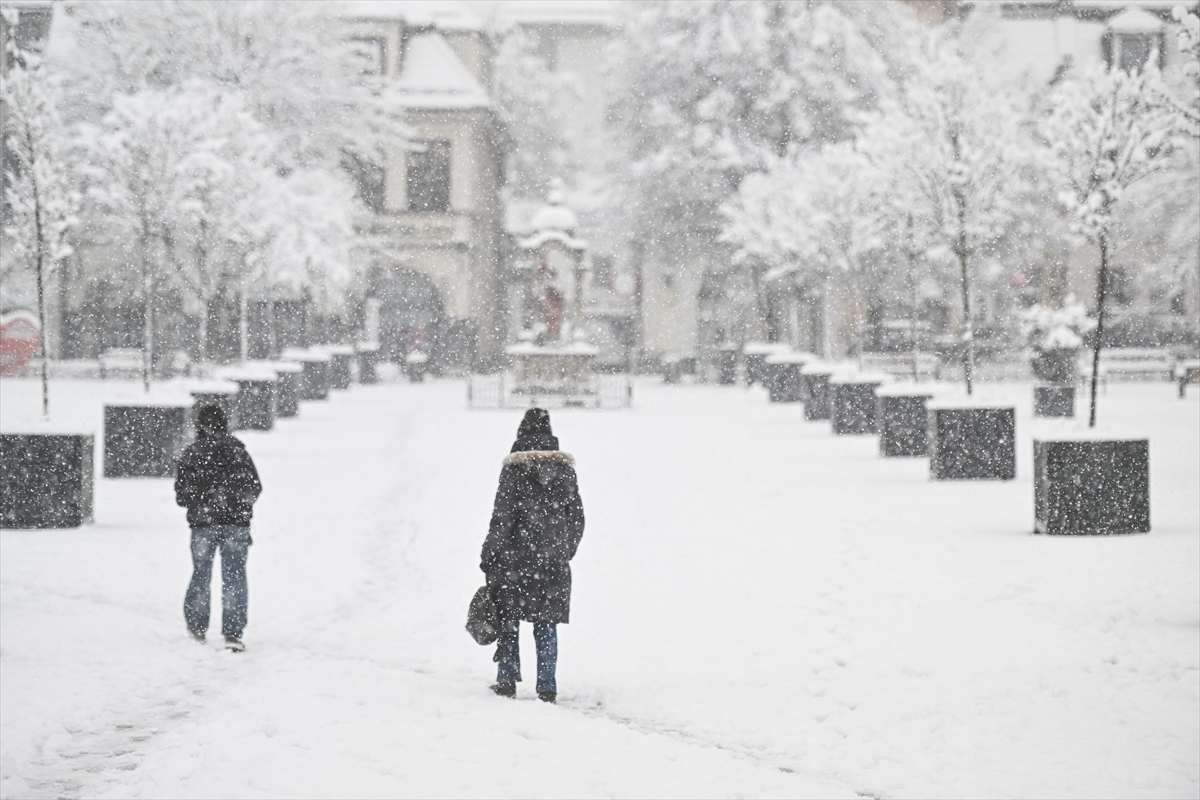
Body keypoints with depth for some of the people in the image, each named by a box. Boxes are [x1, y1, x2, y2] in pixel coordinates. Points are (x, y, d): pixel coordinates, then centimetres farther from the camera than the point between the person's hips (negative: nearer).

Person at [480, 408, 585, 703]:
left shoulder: (515, 469, -9)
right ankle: (547, 687, 5)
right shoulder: (565, 469, 5)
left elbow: (502, 517, -10)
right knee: (546, 624, 7)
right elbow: (577, 518, 11)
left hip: (516, 560, -3)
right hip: (554, 565, 3)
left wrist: (489, 556, -3)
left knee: (509, 620, 9)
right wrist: (565, 552, 22)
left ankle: (507, 680, 10)